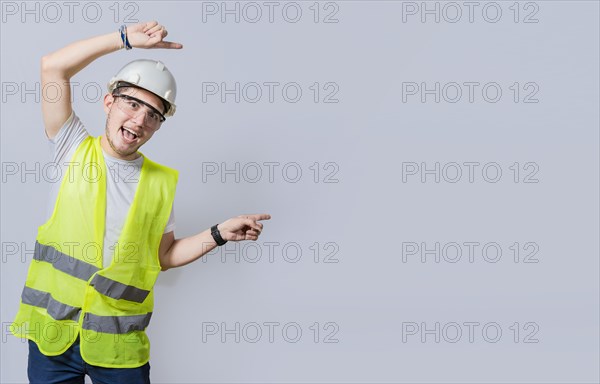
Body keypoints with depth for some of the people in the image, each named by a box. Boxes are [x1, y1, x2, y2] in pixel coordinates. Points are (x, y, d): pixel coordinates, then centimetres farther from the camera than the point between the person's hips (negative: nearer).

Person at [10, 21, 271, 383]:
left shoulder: (161, 181, 4)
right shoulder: (74, 149, 0)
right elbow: (53, 66, -8)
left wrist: (219, 234, -1)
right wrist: (126, 38, -9)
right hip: (52, 330, -1)